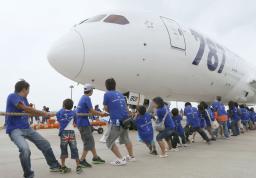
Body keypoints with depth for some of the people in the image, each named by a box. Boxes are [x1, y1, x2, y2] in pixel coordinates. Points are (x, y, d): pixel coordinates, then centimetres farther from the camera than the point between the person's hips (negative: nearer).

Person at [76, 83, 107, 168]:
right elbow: (92, 111, -13)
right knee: (88, 142, -3)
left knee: (91, 141, 16)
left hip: (81, 122, 10)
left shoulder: (83, 98, 14)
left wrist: (100, 113, 14)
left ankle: (95, 158, 24)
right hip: (83, 123, -10)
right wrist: (101, 113, 3)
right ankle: (82, 160, 2)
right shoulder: (87, 98, -14)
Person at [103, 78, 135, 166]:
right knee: (126, 139, 26)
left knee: (109, 141, 8)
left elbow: (106, 108, -1)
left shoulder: (107, 94, -6)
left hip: (116, 121, -7)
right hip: (125, 120, 7)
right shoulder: (120, 94, 11)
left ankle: (120, 159, 3)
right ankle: (131, 156, 38)